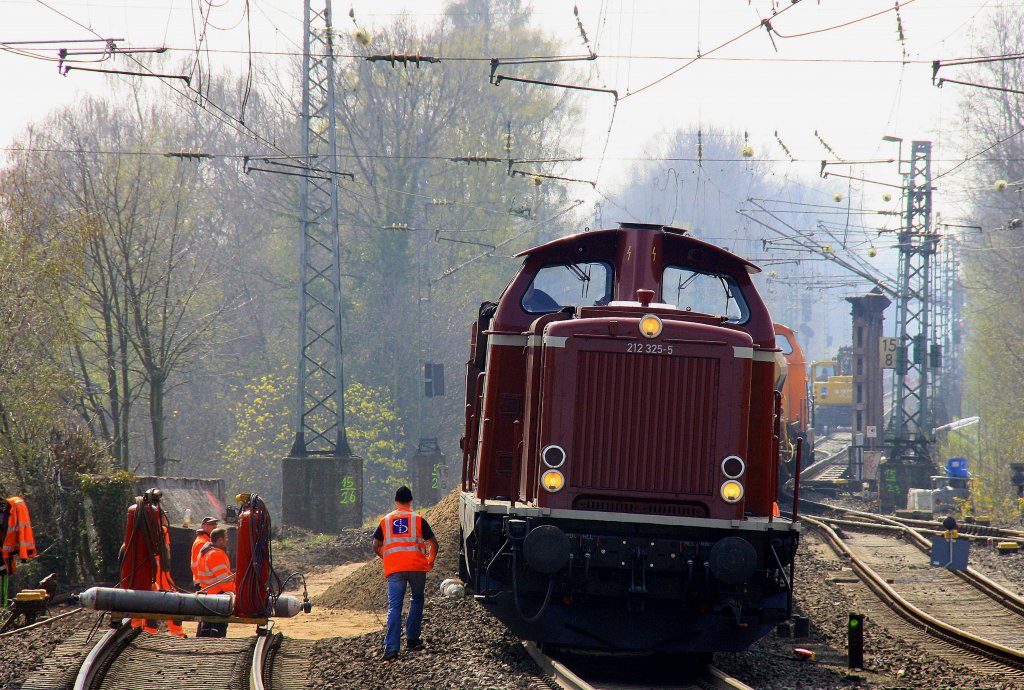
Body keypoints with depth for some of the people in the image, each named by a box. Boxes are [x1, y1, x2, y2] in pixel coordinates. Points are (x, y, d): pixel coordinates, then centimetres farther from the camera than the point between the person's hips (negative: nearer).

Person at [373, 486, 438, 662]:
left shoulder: (385, 521, 11)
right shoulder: (418, 520, 5)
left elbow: (376, 547, 13)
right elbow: (433, 544, 4)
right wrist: (431, 560, 22)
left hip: (394, 568, 1)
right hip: (417, 566, -1)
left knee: (394, 606, -4)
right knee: (417, 601, 21)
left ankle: (391, 648, -17)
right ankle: (412, 639, 21)